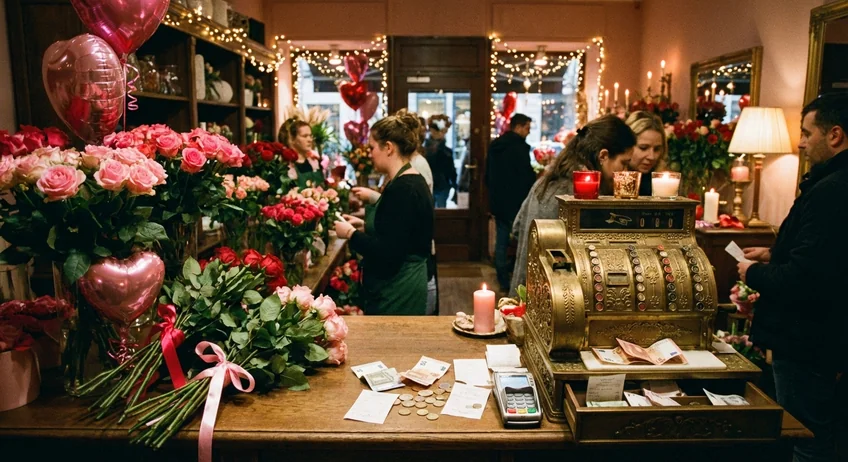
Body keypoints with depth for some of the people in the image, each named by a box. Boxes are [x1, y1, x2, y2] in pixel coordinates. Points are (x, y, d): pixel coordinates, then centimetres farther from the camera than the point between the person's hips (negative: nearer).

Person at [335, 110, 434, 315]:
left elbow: (387, 253, -26)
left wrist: (351, 234, -14)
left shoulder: (403, 189, -22)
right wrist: (365, 226, 10)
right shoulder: (411, 182, 9)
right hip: (404, 286, 10)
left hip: (396, 293, -10)